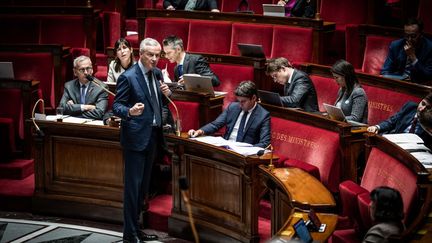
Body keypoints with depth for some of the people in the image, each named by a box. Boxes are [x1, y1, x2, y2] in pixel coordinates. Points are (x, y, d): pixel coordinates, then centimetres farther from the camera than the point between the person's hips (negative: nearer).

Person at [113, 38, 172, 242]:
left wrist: (165, 94, -2)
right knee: (133, 186, -4)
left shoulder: (157, 73, 9)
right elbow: (116, 106, -13)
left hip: (153, 135, 8)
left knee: (143, 186, 13)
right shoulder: (128, 77, -12)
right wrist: (130, 111, -33)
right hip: (136, 137, -8)